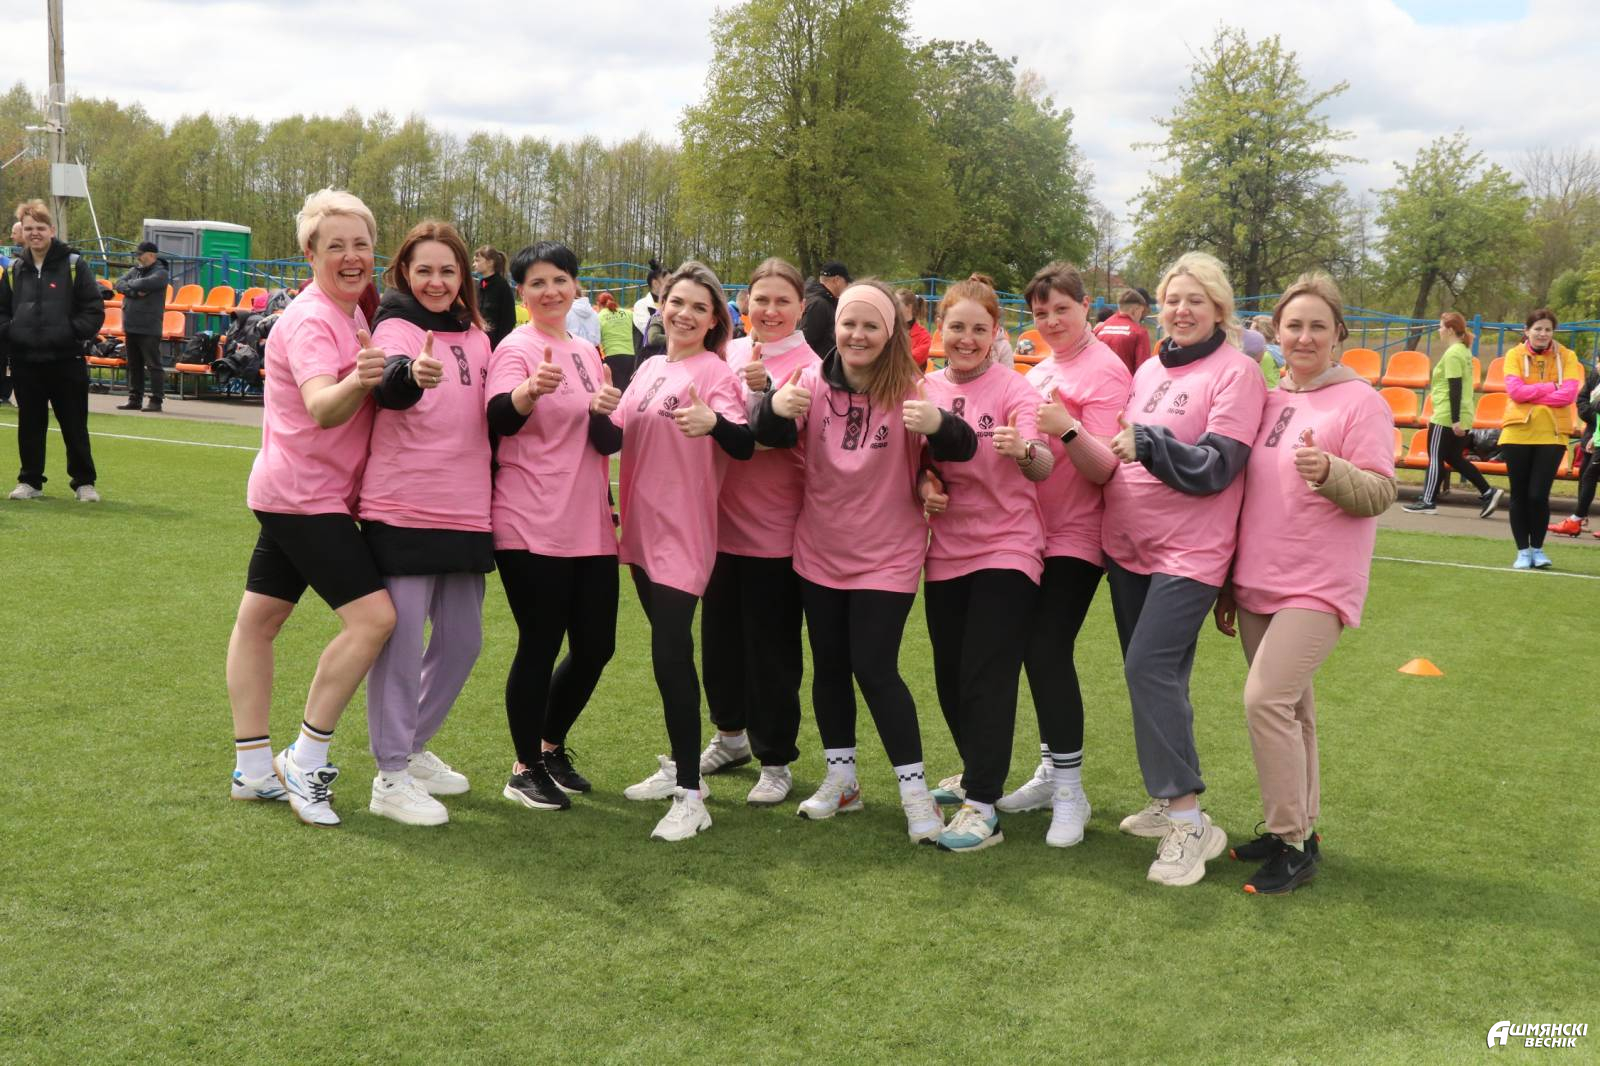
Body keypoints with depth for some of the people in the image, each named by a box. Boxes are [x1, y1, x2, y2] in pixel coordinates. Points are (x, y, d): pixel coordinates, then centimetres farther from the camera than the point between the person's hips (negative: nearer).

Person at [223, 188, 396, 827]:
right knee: (373, 616, -17)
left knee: (259, 619, 14)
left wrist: (376, 373, 5)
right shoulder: (310, 321, -17)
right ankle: (306, 760, -7)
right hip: (304, 494, -9)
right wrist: (359, 380, -53)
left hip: (293, 494, 9)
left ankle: (253, 770, 21)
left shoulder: (353, 314, 11)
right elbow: (322, 408, -33)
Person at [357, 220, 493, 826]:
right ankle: (391, 777, 6)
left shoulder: (477, 338, 12)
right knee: (400, 639, -4)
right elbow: (390, 385, -31)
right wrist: (410, 373, -52)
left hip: (466, 512, 7)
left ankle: (413, 748, 31)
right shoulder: (395, 329, -7)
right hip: (401, 509, -7)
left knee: (462, 640, 13)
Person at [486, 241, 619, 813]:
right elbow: (501, 418, -24)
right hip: (532, 528, -7)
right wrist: (531, 388, -45)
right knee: (539, 646, -2)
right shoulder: (516, 348, -6)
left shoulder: (586, 352, 14)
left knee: (595, 647, 10)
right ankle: (526, 770, 14)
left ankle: (551, 746, 31)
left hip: (590, 527, 7)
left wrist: (607, 412, -3)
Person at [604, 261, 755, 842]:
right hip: (642, 528, 7)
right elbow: (614, 439, 14)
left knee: (671, 652, -13)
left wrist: (714, 422, -43)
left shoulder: (714, 372, -8)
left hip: (683, 532, -7)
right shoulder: (649, 368, 13)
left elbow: (744, 447, -23)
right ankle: (679, 766, 29)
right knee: (667, 649, 16)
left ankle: (690, 796, -7)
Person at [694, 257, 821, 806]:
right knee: (719, 633, 17)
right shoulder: (728, 355, 6)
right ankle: (731, 733, 38)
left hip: (775, 529, -5)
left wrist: (762, 389, -29)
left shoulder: (809, 365, -7)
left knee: (771, 647, 3)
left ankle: (775, 759, 18)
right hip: (722, 520, 5)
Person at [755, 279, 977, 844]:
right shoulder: (813, 383, -4)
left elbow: (961, 449, -22)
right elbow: (772, 437, -15)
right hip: (820, 553, 4)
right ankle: (841, 778, 28)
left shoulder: (909, 390, -12)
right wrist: (775, 407, -39)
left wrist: (937, 425, -46)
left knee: (874, 668, -9)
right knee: (829, 665, 12)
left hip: (887, 557, -4)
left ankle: (915, 790, 4)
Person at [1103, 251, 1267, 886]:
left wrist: (1147, 440, -21)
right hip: (1128, 545, 7)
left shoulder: (1235, 372, -8)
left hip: (1189, 552, -7)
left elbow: (1216, 468, -15)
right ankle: (1168, 801, 25)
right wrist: (1110, 444, 6)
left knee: (1150, 668, -16)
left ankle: (1188, 821, -8)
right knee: (1153, 676, 12)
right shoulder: (1148, 369, 13)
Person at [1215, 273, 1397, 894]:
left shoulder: (1360, 402, -6)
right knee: (1288, 709, 12)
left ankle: (1293, 846, -3)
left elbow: (1381, 493, -11)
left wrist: (1330, 472, -31)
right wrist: (1229, 583, 21)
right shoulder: (1267, 402, 12)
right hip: (1258, 585, 6)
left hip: (1318, 586, -6)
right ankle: (1296, 830, 24)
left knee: (1267, 700, -15)